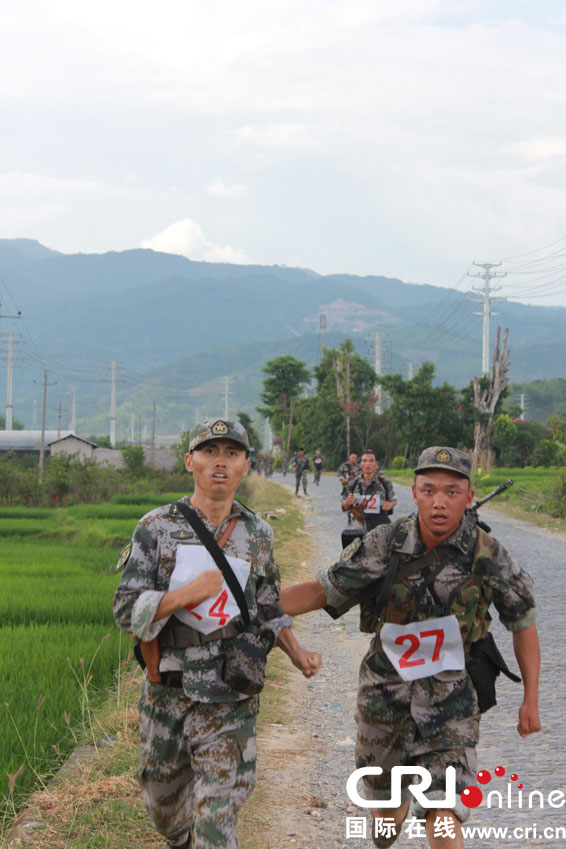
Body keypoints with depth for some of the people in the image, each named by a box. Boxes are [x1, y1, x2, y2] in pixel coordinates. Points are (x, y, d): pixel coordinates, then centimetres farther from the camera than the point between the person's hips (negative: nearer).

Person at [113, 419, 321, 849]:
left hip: (229, 699, 0)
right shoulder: (157, 528, -4)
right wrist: (188, 593, -23)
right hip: (166, 690, 0)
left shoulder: (258, 534, 4)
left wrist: (296, 652, 1)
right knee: (162, 796, 19)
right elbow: (126, 610, -9)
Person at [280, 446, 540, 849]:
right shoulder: (385, 544, -11)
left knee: (443, 816, -18)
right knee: (385, 797, 20)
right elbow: (323, 591, -4)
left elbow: (523, 622, 1)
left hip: (451, 699, -2)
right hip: (385, 691, 2)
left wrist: (531, 700, 3)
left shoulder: (489, 556, -12)